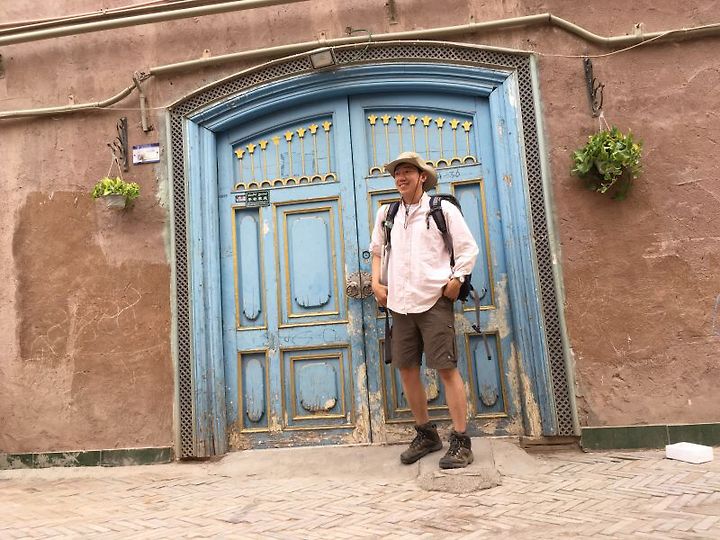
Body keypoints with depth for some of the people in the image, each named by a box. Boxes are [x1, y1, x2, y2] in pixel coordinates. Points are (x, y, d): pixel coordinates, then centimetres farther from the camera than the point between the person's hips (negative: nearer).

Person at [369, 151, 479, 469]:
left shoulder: (442, 209, 0)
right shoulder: (386, 214, 13)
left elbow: (468, 248, 2)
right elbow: (377, 250, 25)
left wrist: (456, 280, -10)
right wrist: (376, 283, 13)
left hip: (434, 301, -5)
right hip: (400, 303, 5)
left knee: (447, 368, -6)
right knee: (406, 368, 8)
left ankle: (460, 442, 2)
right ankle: (426, 434, 24)